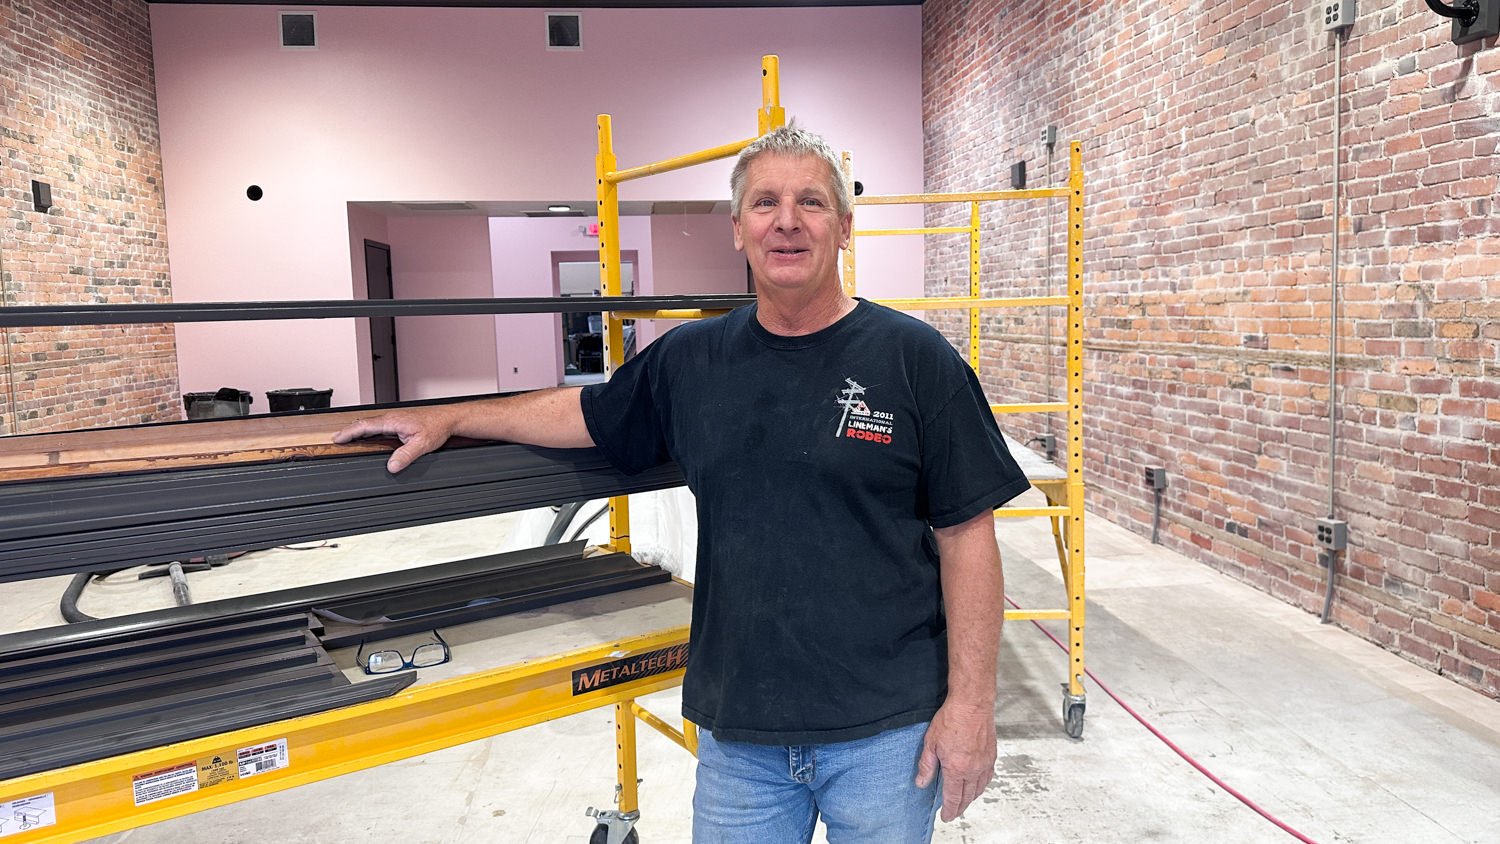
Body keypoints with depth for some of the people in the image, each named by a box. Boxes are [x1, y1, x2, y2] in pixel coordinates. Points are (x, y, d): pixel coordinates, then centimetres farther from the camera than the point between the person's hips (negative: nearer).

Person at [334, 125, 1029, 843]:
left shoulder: (914, 359, -7)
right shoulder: (691, 360, 4)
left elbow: (966, 534, -6)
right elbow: (587, 412, 19)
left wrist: (971, 700, -9)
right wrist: (449, 419, 18)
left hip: (886, 729, -2)